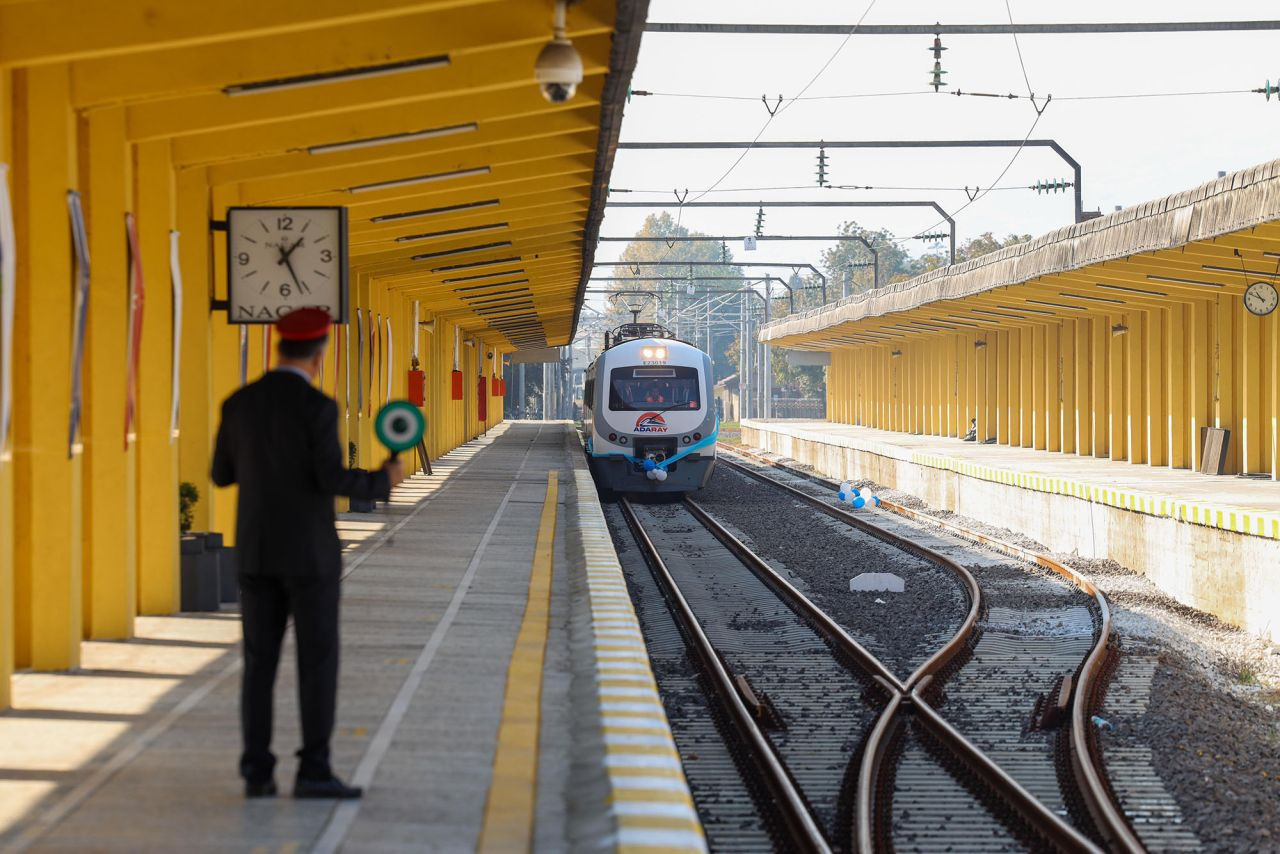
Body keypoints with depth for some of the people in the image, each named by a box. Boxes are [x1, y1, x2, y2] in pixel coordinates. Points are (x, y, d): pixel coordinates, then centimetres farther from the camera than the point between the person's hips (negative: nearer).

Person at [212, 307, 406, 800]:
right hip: (308, 551, -5)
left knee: (260, 663, 8)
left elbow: (222, 477, 12)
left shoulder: (239, 404, 4)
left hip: (256, 550, 5)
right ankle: (313, 771, -4)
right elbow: (332, 481, -18)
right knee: (318, 661, 0)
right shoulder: (317, 407, -12)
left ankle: (258, 773, 4)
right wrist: (382, 481, 1)